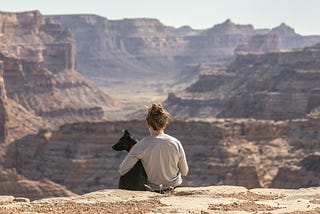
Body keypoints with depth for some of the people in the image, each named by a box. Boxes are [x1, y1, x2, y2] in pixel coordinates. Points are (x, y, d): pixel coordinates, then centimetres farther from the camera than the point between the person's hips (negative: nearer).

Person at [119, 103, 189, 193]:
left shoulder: (142, 145, -21)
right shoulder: (176, 143, -14)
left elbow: (122, 170, -20)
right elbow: (184, 172, -3)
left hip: (153, 188, -2)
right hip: (175, 185, 2)